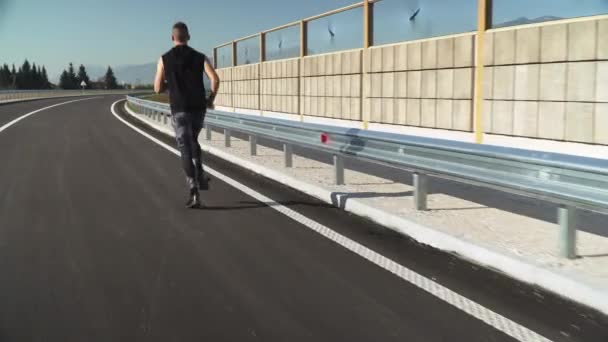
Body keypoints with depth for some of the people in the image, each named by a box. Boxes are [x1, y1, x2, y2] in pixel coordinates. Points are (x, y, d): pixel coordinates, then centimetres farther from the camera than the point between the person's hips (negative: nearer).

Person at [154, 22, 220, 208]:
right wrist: (211, 99, 5)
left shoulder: (164, 59, 1)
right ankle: (200, 176, 16)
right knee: (192, 141, 28)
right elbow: (215, 79, -11)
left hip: (179, 110, -2)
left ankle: (194, 192, -12)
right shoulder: (200, 57, 4)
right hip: (198, 108, 2)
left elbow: (158, 88, 3)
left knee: (186, 150, -2)